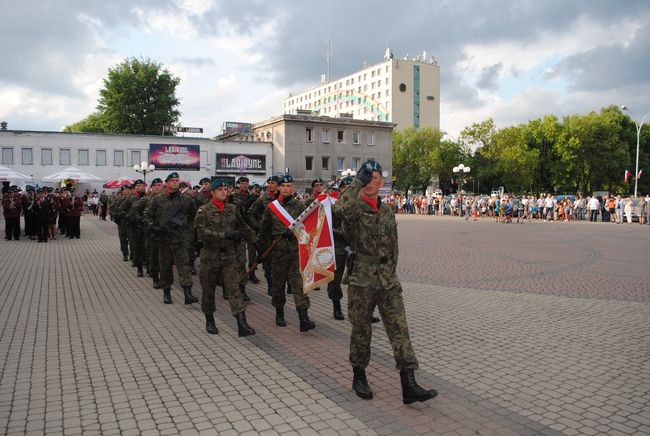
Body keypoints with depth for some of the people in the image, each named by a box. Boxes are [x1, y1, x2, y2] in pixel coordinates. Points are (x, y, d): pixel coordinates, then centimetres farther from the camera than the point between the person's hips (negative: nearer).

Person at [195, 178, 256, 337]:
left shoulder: (232, 209, 7)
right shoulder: (204, 210, -6)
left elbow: (242, 227, 20)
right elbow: (201, 232, -19)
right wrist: (225, 235, -26)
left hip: (229, 254, 2)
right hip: (210, 255, -2)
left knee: (234, 287, -7)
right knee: (208, 289, 11)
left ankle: (242, 324, -13)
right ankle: (209, 321, 30)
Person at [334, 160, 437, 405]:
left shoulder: (387, 210, 12)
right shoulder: (355, 207, -6)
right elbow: (340, 209, -33)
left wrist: (390, 273, 17)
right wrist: (358, 182, -24)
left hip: (388, 279, 5)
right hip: (361, 279, -4)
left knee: (399, 329, -1)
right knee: (361, 329, 8)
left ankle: (409, 386, 2)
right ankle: (359, 377, 27)